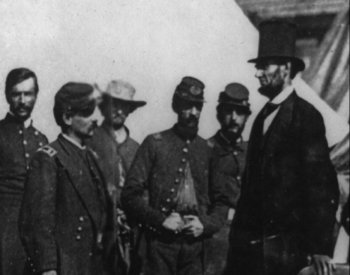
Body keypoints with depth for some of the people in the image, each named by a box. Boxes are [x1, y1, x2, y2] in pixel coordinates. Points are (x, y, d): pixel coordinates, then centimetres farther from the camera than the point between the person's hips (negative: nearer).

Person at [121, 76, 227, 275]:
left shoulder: (208, 150, 10)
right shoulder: (154, 144, 3)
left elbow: (220, 201, 16)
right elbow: (130, 195, 0)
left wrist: (206, 225, -1)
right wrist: (160, 220, -10)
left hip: (196, 242, 2)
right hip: (161, 242, -2)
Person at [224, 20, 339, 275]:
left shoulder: (306, 115, -9)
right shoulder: (262, 117, 14)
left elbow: (321, 184, -14)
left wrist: (319, 246, -18)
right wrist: (240, 231, 9)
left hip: (284, 242, -7)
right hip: (250, 240, 7)